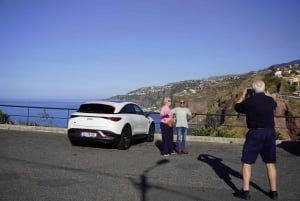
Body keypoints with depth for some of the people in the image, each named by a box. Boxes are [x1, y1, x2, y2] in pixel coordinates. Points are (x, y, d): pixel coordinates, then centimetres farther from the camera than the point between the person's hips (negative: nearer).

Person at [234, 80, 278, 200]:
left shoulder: (248, 101, -9)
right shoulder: (270, 101, 2)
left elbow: (237, 107, 10)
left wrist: (243, 96, 20)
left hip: (255, 133, -4)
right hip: (270, 132, 4)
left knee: (247, 162, 5)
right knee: (270, 163, 12)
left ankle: (245, 191, 5)